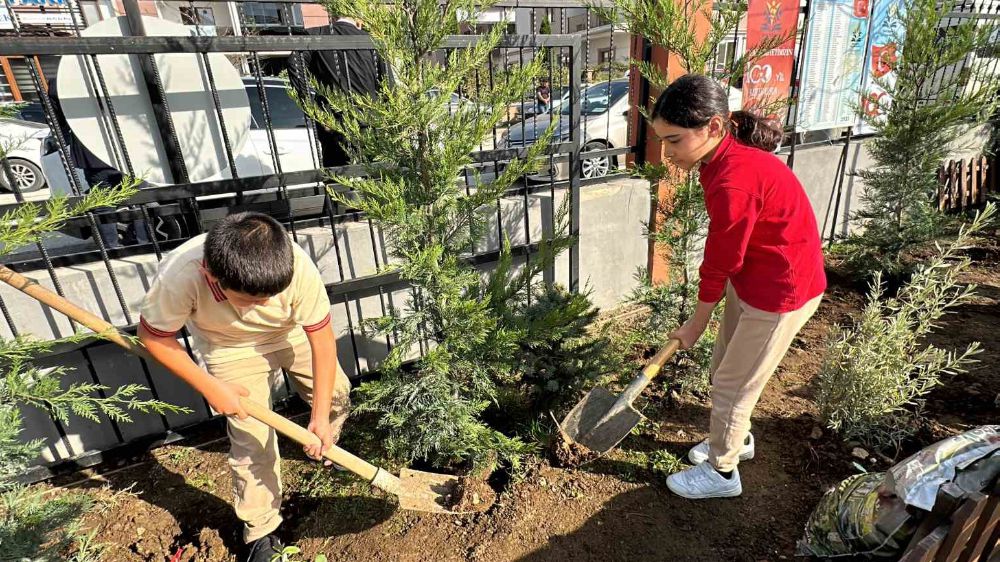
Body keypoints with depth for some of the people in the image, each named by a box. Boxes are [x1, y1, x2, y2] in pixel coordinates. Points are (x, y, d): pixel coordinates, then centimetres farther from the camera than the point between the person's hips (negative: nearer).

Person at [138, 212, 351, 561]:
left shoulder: (298, 267, -40)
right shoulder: (180, 277, -40)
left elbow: (322, 339, -28)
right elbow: (153, 337, -18)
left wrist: (321, 415, -25)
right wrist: (209, 387, -20)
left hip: (293, 335, 2)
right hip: (232, 351, -1)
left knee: (336, 395, 12)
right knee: (252, 442, -2)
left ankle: (326, 451, 47)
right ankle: (260, 531, 22)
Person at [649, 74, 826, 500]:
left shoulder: (734, 181, -32)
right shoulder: (727, 156, -4)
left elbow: (720, 263, -21)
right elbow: (724, 252, 5)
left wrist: (695, 326, -6)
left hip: (780, 292, -9)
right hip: (751, 279, 9)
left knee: (732, 384, 7)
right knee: (724, 367, 22)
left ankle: (721, 473, 29)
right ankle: (736, 438, 48)